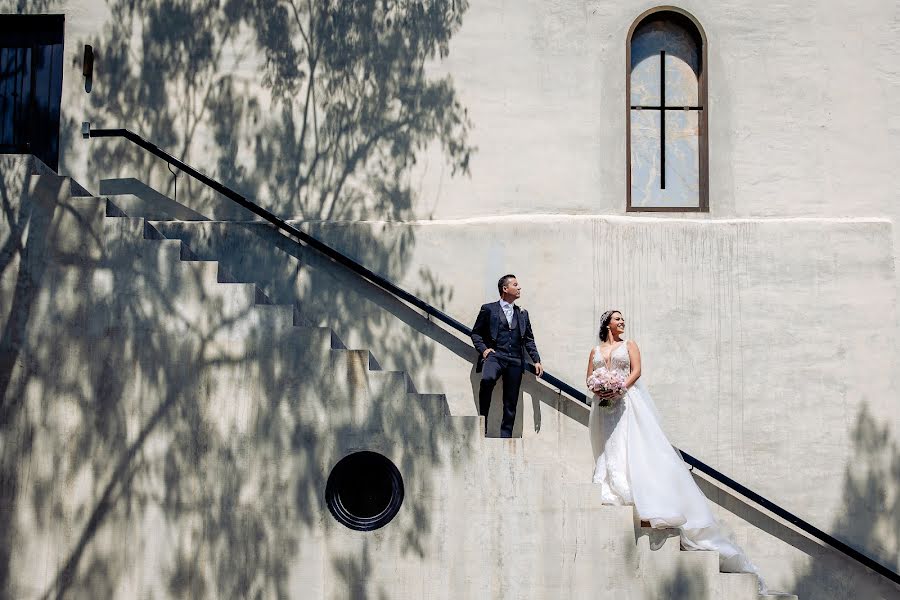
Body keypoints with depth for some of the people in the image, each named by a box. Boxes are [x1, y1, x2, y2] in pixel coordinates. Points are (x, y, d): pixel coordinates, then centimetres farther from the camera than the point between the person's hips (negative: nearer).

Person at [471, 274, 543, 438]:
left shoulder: (523, 314, 21)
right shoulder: (488, 309, 9)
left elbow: (529, 339, 22)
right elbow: (475, 333, 9)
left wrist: (536, 360, 12)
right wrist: (483, 349, -7)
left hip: (515, 361, 4)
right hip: (494, 355, -4)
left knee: (511, 402, 1)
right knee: (487, 379, -34)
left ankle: (505, 436, 7)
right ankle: (482, 423, -23)